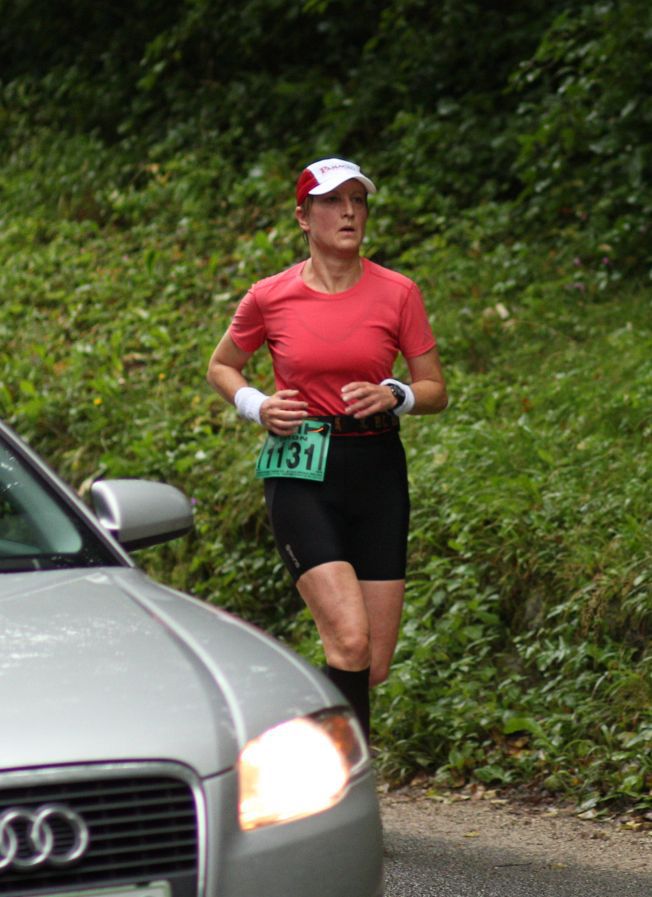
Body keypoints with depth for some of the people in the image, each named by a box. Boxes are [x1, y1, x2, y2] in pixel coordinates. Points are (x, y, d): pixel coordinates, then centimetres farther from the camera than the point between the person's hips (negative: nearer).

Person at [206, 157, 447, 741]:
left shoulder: (397, 293, 2)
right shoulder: (270, 298, 0)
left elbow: (436, 392, 8)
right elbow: (221, 368, 17)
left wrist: (395, 397, -13)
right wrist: (254, 405, -3)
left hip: (377, 472, 3)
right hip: (301, 472, -3)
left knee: (375, 666, 3)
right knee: (350, 642, -19)